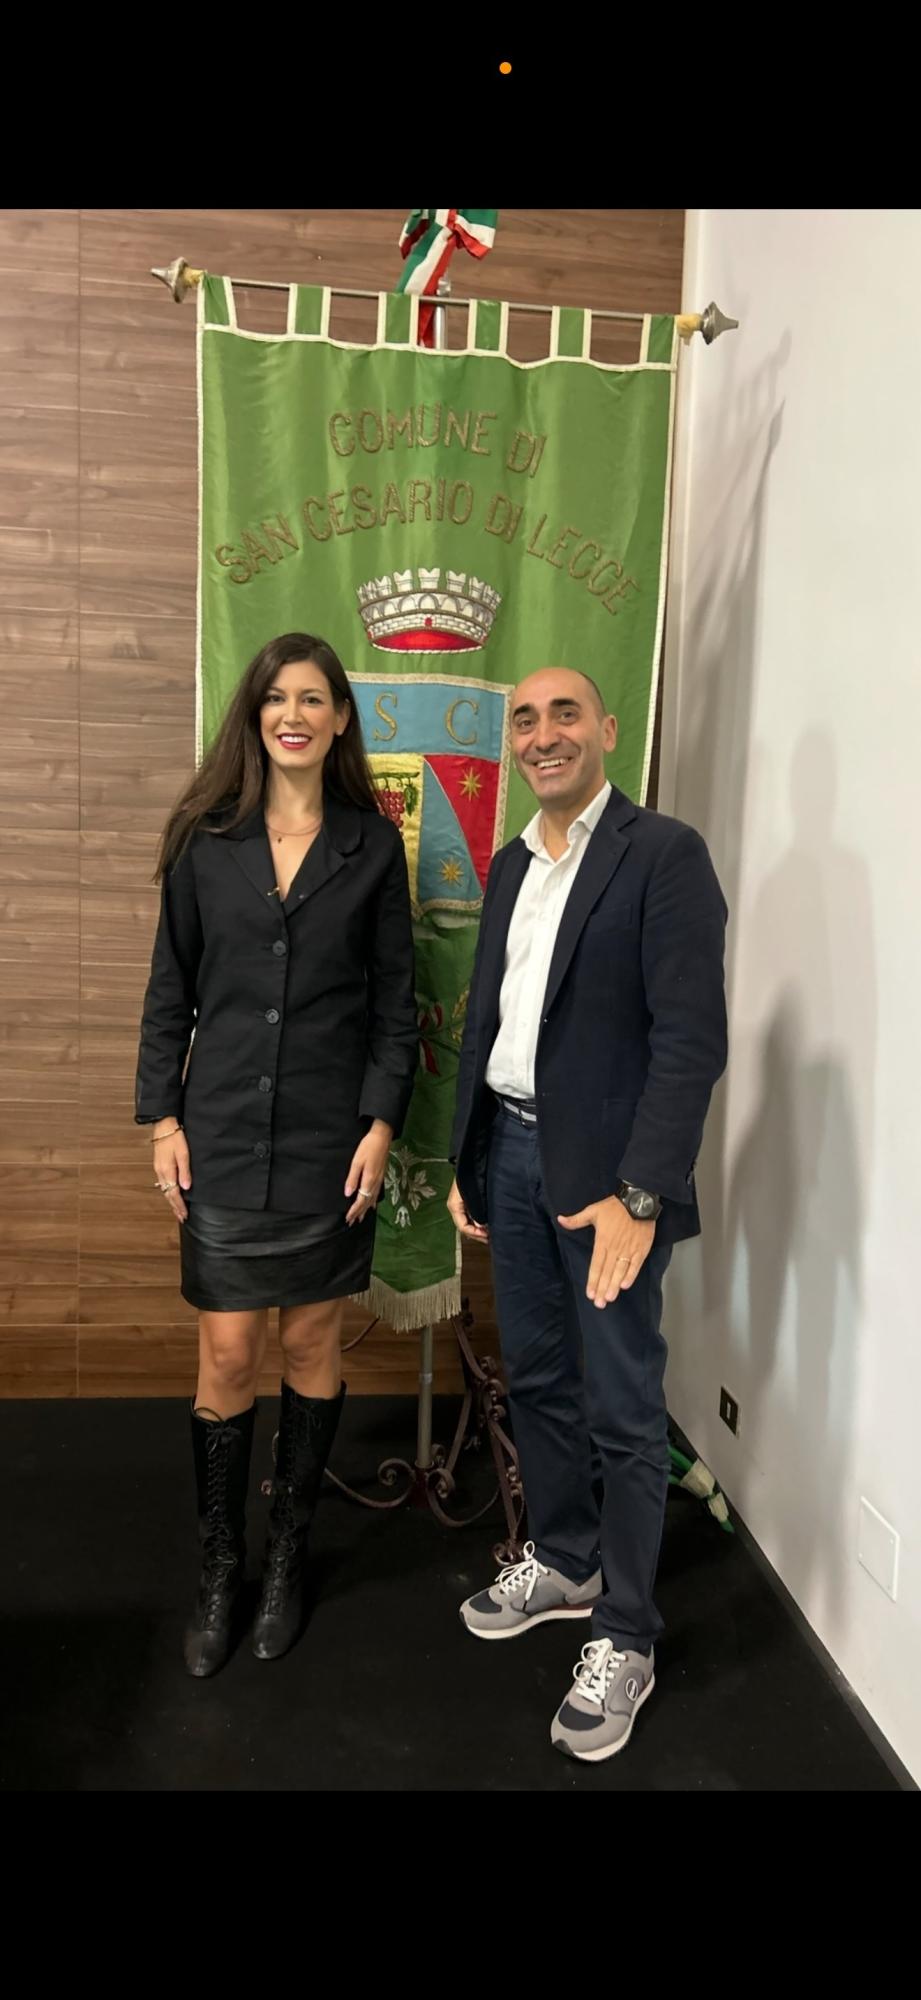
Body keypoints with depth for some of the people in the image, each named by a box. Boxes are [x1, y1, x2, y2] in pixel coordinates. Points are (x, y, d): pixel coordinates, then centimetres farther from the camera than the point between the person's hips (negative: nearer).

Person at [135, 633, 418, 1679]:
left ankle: (286, 1555, 29)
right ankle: (219, 1569, 23)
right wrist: (162, 1118, -1)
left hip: (329, 1139, 0)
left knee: (312, 1346, 10)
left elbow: (395, 1003, 2)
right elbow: (169, 991, 5)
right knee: (227, 1358, 3)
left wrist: (381, 1123, -6)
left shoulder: (373, 847, 2)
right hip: (224, 1134, 0)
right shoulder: (204, 840, 3)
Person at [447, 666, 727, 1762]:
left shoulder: (664, 853, -11)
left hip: (605, 1171, -7)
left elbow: (692, 1038, -17)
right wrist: (467, 1163, 15)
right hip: (512, 1155, 7)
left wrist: (638, 1195, -22)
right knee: (537, 1378, 19)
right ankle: (563, 1562, 40)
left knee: (623, 1410, 5)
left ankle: (624, 1638, 22)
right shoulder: (511, 865, 12)